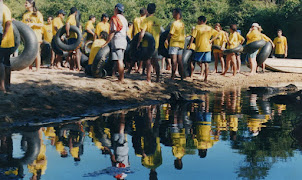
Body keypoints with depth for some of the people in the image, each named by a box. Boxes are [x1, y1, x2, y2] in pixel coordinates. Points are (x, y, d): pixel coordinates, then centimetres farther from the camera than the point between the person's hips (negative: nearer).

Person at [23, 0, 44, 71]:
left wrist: (33, 24, -19)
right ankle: (30, 68, 12)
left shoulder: (37, 13, -1)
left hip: (36, 35, -6)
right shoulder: (25, 15, 17)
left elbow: (41, 24, -6)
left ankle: (37, 69, -5)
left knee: (36, 52, -7)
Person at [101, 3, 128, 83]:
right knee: (120, 60, 14)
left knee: (119, 60, -9)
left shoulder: (115, 18, -9)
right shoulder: (124, 19, 17)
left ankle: (121, 79, -11)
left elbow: (112, 32, -14)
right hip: (124, 41, 9)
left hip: (117, 41, -9)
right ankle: (121, 77, 17)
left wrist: (106, 43, -12)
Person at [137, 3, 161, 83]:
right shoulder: (157, 20, 6)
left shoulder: (146, 20, -11)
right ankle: (157, 78, 21)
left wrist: (139, 42, -11)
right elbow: (159, 32, 13)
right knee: (155, 61, 14)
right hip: (156, 44, 6)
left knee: (148, 61, -3)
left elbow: (142, 32, -17)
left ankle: (148, 79, -2)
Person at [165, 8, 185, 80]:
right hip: (181, 43, 7)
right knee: (180, 61, 9)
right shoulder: (182, 24, 9)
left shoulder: (174, 23, -13)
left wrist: (167, 40, 6)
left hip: (174, 43, -7)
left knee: (174, 60, -8)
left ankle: (173, 76, -9)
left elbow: (170, 34, -9)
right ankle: (182, 76, 10)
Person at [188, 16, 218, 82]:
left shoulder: (197, 27, -3)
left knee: (198, 62, 10)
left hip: (199, 48, -4)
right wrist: (211, 40, 7)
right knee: (206, 63, 3)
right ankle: (206, 78, 0)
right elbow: (216, 34, 10)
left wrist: (189, 45, -6)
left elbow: (193, 37, -10)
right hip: (207, 48, 4)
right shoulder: (209, 28, 10)